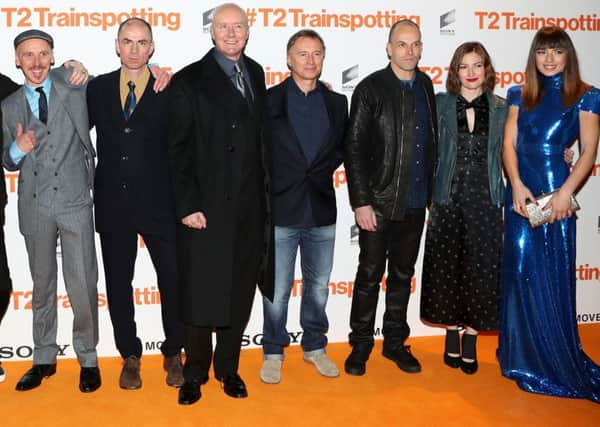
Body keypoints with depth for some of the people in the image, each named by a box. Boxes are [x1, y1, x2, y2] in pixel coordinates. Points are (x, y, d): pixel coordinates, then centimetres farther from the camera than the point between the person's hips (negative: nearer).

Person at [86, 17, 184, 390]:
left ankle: (173, 354, 25)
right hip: (113, 204, 2)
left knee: (172, 279, 5)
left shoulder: (170, 90, -2)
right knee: (119, 283, 11)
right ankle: (130, 357, 27)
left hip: (158, 203, -2)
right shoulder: (98, 88, 5)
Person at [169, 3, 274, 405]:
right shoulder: (189, 81, -5)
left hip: (250, 207, 5)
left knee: (241, 293, 12)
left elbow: (261, 135, 13)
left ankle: (229, 368, 28)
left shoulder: (256, 74, 11)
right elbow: (180, 149, -8)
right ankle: (195, 373, 22)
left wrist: (267, 192, 8)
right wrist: (188, 205, -14)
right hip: (207, 206, -5)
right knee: (201, 295, 5)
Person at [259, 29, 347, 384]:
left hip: (321, 210, 3)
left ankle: (315, 347, 30)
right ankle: (274, 353, 20)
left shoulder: (336, 102, 8)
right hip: (281, 209, -3)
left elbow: (342, 148, 14)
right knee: (277, 290, 4)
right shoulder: (269, 100, -2)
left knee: (318, 286, 14)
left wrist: (322, 169, 2)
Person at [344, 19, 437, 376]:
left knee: (403, 276, 14)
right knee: (370, 276, 6)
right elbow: (354, 149, -10)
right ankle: (361, 345, 20)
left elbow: (430, 142, 12)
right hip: (379, 203, -5)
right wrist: (361, 202, -15)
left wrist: (430, 192, 8)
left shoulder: (426, 86, 7)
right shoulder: (370, 89, -8)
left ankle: (395, 342, 28)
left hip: (415, 203, 5)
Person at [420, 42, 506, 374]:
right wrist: (427, 196, -4)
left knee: (480, 269, 3)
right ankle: (452, 337, 22)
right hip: (448, 199, 0)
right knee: (447, 268, 6)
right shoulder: (440, 104, 3)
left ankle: (470, 340, 17)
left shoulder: (501, 109, 5)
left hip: (485, 201, 0)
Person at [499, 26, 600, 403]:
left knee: (553, 274, 1)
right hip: (520, 191, 3)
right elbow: (509, 143, 3)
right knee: (520, 271, 6)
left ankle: (557, 362, 16)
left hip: (556, 191, -3)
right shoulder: (521, 96, 11)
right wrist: (516, 185, -12)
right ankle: (525, 357, 20)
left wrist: (566, 192, -17)